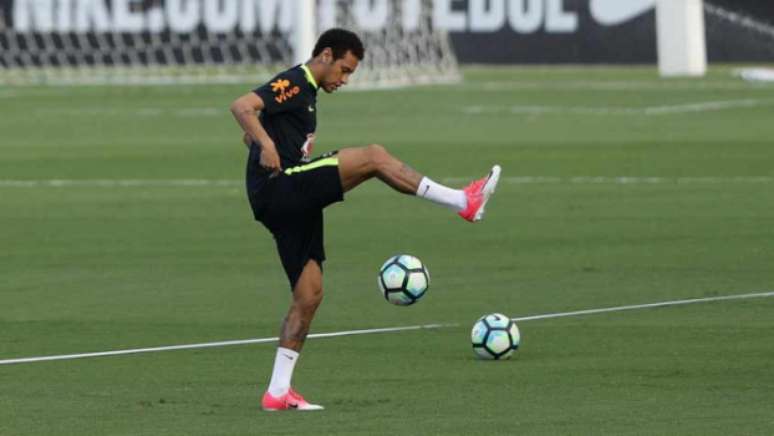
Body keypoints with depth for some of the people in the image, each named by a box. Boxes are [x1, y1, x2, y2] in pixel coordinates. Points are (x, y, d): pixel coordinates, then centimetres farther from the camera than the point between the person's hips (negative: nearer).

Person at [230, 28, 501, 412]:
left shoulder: (305, 92, 25)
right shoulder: (292, 83, -5)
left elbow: (252, 136, 35)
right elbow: (241, 107, -22)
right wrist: (266, 145, -33)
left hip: (291, 204, 11)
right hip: (280, 189, -11)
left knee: (309, 293, 7)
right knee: (372, 157, -20)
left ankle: (278, 391, 7)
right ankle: (464, 202, -21)